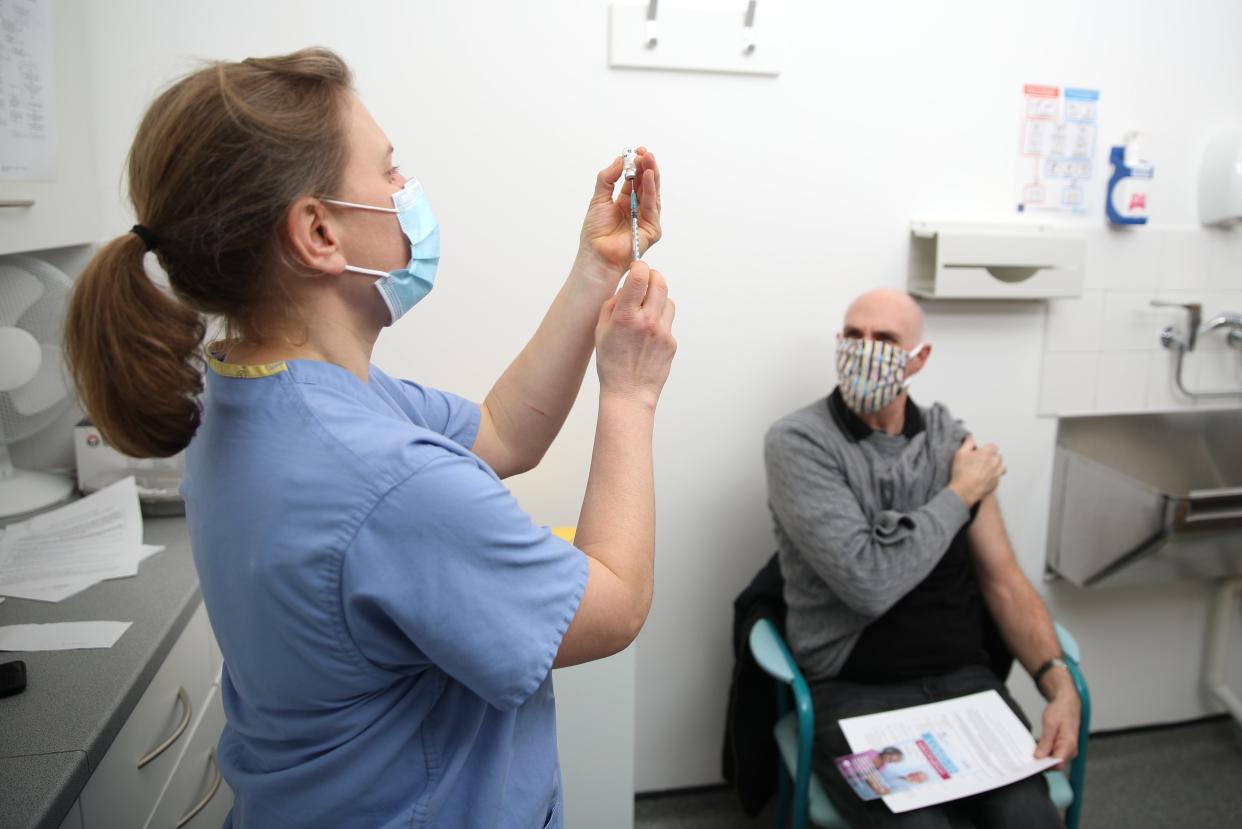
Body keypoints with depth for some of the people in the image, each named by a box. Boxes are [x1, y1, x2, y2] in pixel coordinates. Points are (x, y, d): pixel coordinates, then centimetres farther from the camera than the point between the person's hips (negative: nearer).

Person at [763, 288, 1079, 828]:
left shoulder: (952, 442, 6)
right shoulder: (797, 441, -10)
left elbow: (1004, 581, 7)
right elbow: (868, 582, -21)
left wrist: (1060, 686, -9)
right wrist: (960, 494, -8)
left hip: (963, 679, 4)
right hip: (853, 691, -4)